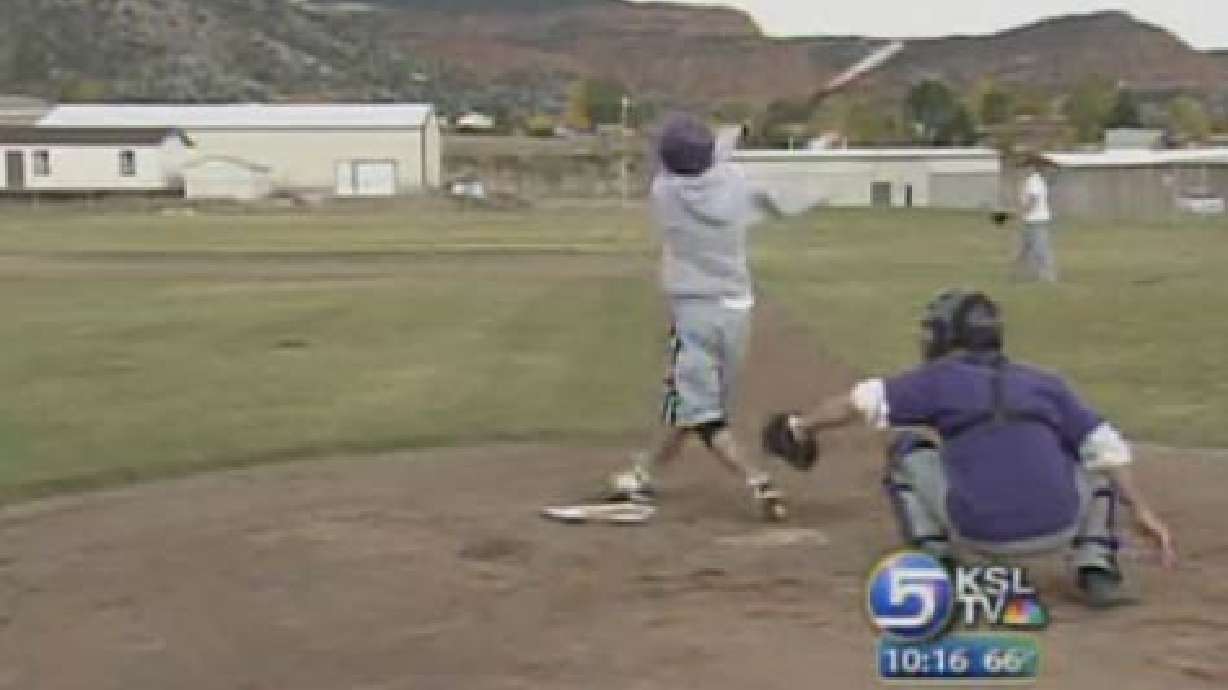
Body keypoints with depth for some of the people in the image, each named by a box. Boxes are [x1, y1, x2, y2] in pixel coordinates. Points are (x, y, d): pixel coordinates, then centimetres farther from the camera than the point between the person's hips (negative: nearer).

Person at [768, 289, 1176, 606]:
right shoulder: (1044, 383, 20)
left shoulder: (938, 378, 13)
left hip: (979, 532, -2)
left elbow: (858, 402, 10)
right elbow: (1107, 447, 12)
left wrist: (803, 426, 26)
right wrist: (1143, 512, 11)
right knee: (1094, 462, 33)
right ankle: (1097, 571, 13)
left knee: (908, 449, 23)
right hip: (1056, 529, 2)